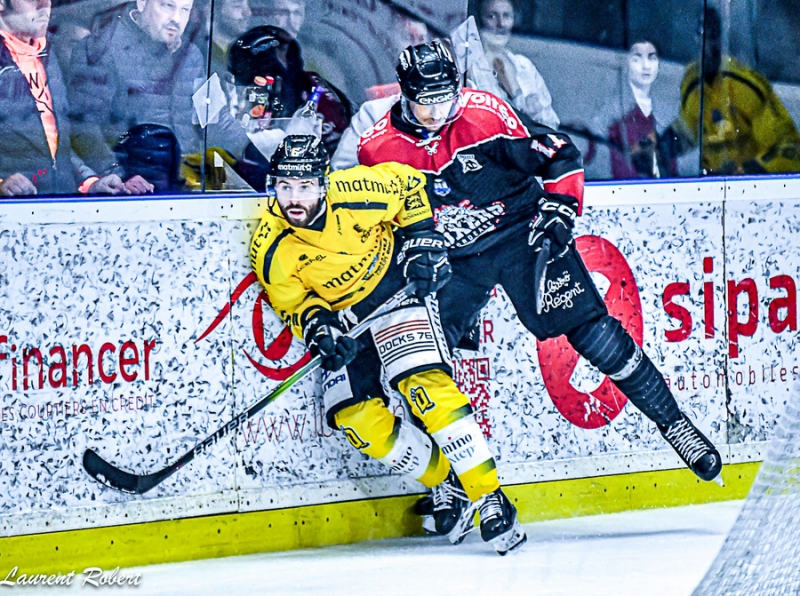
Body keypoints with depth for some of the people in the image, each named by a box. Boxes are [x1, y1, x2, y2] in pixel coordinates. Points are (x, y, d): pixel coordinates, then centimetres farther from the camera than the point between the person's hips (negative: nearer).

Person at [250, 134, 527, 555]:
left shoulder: (357, 191, -23)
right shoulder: (271, 250, -18)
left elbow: (407, 182, -3)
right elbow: (293, 302, -6)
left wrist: (422, 239, -5)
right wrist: (317, 327, -26)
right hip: (343, 318, 3)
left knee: (425, 386, -24)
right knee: (355, 419, -13)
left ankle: (487, 495, -19)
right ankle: (448, 483, 6)